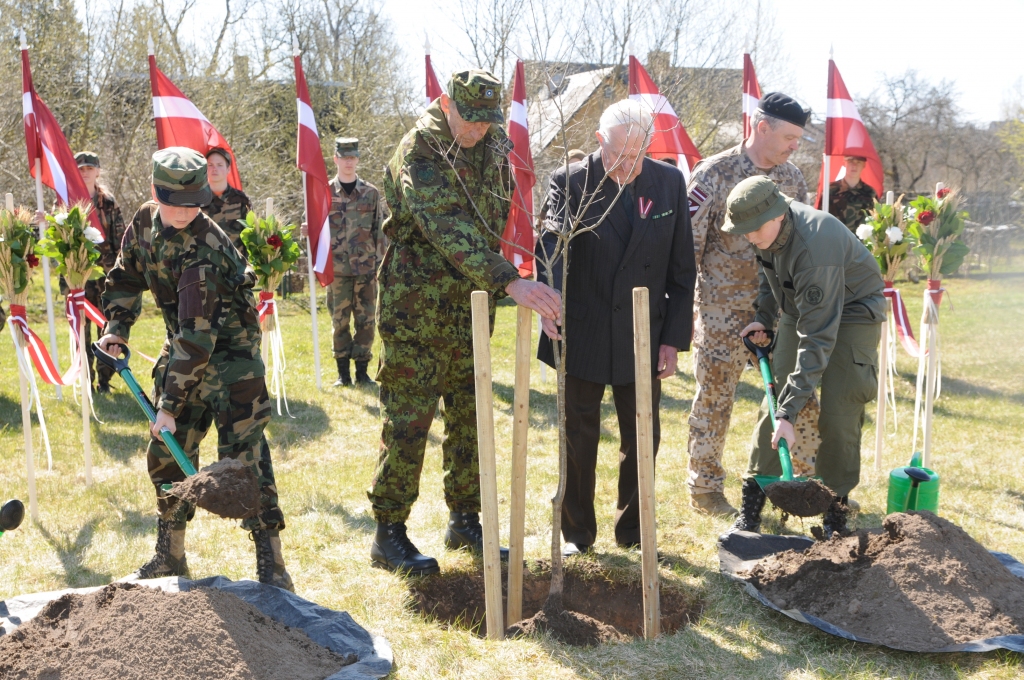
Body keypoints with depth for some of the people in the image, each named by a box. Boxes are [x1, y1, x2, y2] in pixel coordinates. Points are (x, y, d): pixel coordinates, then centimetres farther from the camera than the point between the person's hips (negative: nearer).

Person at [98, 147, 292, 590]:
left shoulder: (203, 250, -28)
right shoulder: (145, 221, -3)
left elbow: (197, 337, -30)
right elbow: (126, 276, 16)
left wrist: (171, 405, -29)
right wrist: (116, 328, 3)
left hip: (229, 353, -8)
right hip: (182, 352, 8)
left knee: (243, 455, -13)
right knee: (165, 454, 10)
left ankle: (271, 564, -6)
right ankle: (170, 557, 26)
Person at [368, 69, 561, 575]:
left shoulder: (492, 151, 7)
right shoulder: (418, 155, -16)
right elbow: (449, 230, -31)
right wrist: (510, 281, -41)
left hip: (470, 310, 7)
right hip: (416, 311, -7)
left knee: (469, 419, 11)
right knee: (407, 423, -2)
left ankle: (465, 522, 24)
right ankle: (388, 535, 10)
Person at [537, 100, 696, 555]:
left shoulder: (669, 184, 1)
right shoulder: (569, 183, -7)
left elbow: (682, 270, 4)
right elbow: (551, 245, -21)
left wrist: (674, 338, 0)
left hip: (642, 338, 2)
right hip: (582, 336, -2)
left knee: (642, 439, 11)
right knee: (578, 438, 9)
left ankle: (633, 530, 29)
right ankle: (577, 532, 26)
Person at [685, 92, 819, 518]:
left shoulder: (793, 178, 7)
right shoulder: (714, 174, -10)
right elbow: (688, 244, -9)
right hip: (722, 312, -5)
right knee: (714, 399, 3)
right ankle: (704, 488, 17)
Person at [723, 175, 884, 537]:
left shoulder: (813, 247, -39)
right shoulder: (769, 228, -15)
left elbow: (818, 339, -39)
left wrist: (790, 411, -41)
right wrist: (764, 316, -2)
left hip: (852, 311, -6)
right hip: (800, 308, 6)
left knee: (838, 415, -12)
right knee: (774, 401, -3)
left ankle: (835, 512, 5)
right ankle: (750, 507, 1)